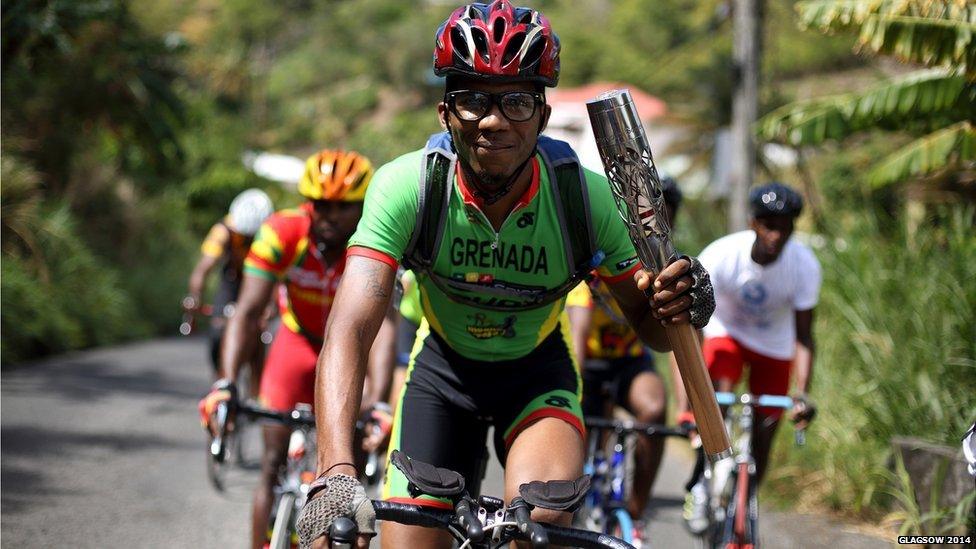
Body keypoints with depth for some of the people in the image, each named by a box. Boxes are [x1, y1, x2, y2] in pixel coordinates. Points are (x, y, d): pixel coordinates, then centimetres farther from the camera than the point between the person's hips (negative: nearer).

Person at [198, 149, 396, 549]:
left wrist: (377, 399, -53)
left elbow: (382, 324, -38)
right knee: (274, 463, -7)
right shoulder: (282, 233, -27)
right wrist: (226, 384, -46)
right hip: (298, 344, 1)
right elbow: (248, 311, -32)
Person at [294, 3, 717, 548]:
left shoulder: (585, 196, -25)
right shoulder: (406, 186, -28)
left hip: (538, 373, -1)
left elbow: (648, 325, -13)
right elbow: (350, 330, -38)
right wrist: (335, 473, -54)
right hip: (444, 367, 1)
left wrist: (677, 307, -40)